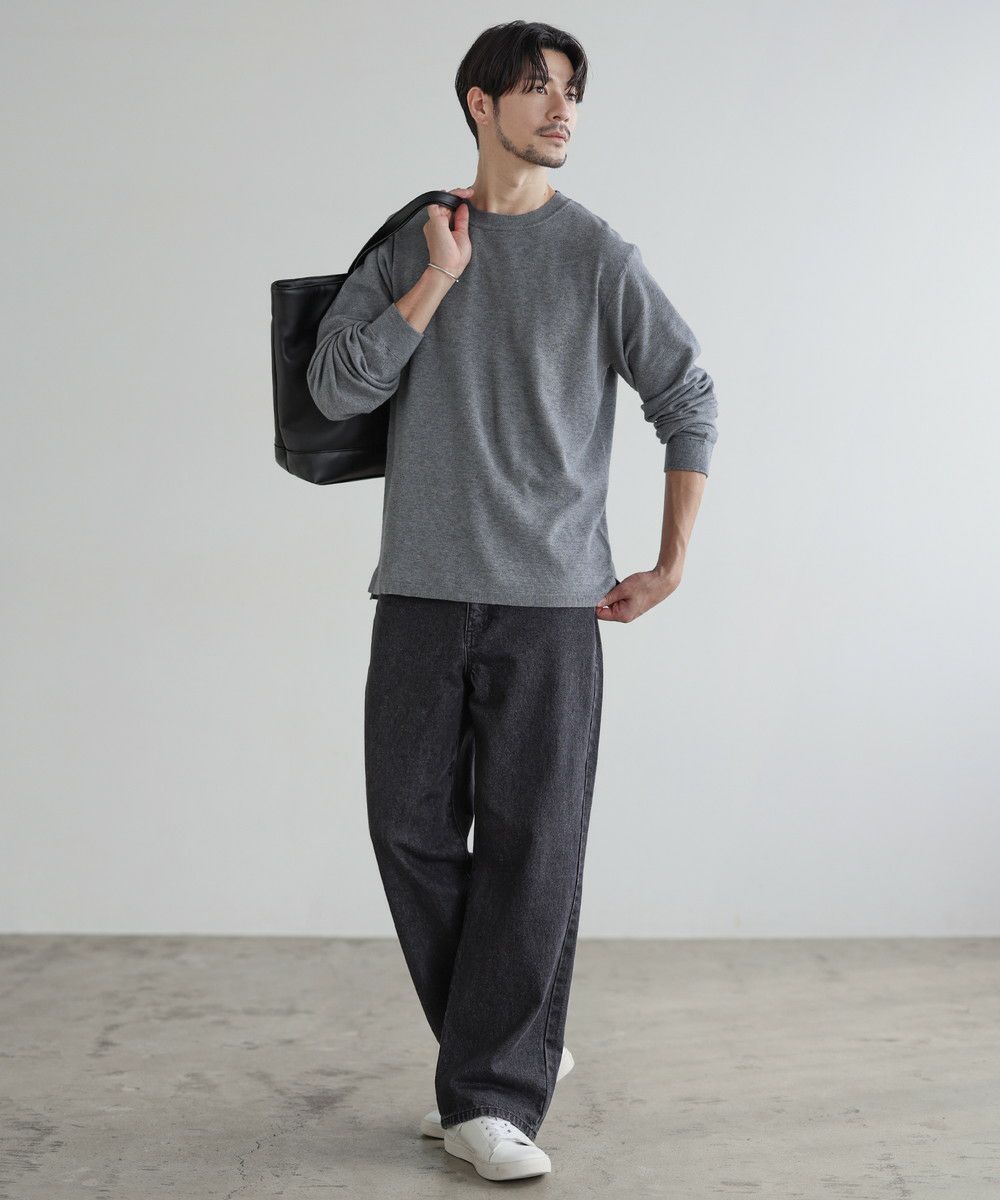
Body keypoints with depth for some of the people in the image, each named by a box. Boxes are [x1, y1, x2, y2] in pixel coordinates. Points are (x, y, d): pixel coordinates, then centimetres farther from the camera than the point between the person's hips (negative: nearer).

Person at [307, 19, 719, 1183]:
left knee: (532, 846, -4)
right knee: (413, 832, 4)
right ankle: (517, 1048, 22)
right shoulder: (407, 248, 11)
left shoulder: (596, 255, 4)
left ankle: (493, 1094, 5)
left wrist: (670, 563, 4)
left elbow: (688, 403, 6)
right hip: (421, 593, 3)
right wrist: (438, 279, -6)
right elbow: (335, 385, -1)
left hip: (551, 600, -2)